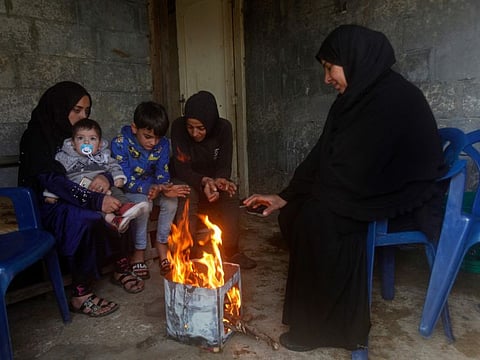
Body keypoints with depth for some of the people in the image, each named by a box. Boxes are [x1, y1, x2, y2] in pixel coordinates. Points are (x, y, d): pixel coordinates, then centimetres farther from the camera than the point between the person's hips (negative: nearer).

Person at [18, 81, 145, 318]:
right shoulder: (36, 137, -10)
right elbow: (51, 180, -25)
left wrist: (107, 176, -19)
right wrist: (96, 200, -36)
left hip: (73, 201, 6)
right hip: (46, 206, -6)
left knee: (118, 208, -19)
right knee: (86, 218, -35)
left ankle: (121, 267, -5)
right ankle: (80, 295, -25)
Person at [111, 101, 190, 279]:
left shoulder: (163, 144, -10)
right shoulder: (120, 143, -22)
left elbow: (163, 174, -9)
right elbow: (125, 180, -24)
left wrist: (162, 188, -35)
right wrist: (149, 188, -42)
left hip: (152, 186, 4)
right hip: (126, 191, -4)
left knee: (171, 199, -25)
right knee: (143, 202, -34)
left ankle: (161, 243, -4)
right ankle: (139, 251, -16)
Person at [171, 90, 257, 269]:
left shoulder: (223, 128, -16)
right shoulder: (178, 127, -22)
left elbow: (224, 166, -15)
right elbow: (182, 169, -24)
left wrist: (220, 180, -39)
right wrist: (204, 181, -42)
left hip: (212, 179, 2)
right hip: (186, 180, -2)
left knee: (230, 193, -25)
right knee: (187, 196, -34)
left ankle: (231, 251, -13)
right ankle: (189, 252, -21)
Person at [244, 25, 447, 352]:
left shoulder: (396, 100, -22)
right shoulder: (361, 96, 5)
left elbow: (359, 174, -26)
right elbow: (325, 156, 4)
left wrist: (294, 194, -10)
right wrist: (286, 196, -4)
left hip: (408, 200, -8)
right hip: (378, 191, 9)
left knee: (318, 215, -27)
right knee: (295, 211, -4)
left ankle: (327, 326, -9)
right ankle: (315, 310, 9)